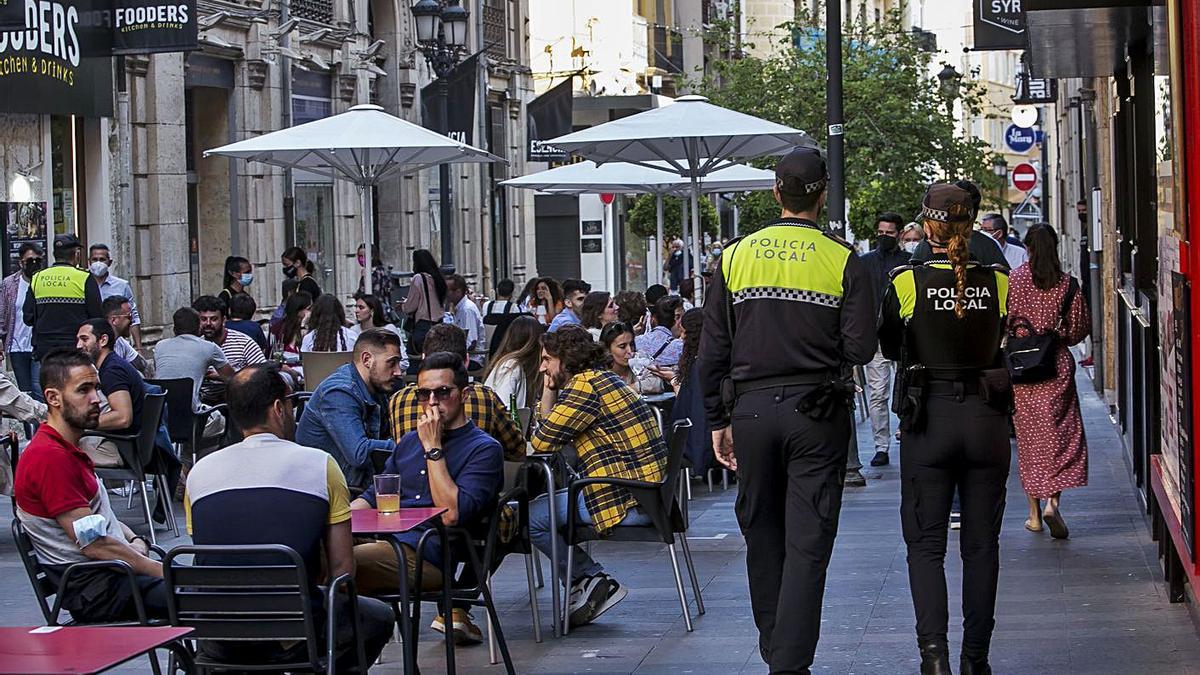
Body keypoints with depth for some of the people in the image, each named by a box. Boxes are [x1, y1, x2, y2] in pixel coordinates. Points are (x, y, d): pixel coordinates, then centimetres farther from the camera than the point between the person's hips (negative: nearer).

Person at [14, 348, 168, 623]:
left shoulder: (70, 450, 18)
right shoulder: (50, 457, -17)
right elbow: (93, 544, -19)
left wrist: (135, 541, 3)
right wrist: (160, 571, -14)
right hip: (93, 587, -10)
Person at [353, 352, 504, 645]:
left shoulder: (484, 449, 2)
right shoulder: (409, 441, 26)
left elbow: (452, 514, -11)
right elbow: (372, 497, 29)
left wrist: (433, 447, -8)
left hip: (427, 553, -7)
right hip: (382, 540, 7)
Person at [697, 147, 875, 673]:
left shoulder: (735, 256, 3)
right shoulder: (843, 260, -5)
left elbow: (711, 353, 3)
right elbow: (861, 348, -9)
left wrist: (718, 421, 10)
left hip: (751, 410, 3)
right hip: (816, 412, -2)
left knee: (762, 536, 16)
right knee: (807, 543, -1)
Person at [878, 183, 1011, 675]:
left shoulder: (907, 283, -8)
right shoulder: (998, 283, -3)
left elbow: (890, 348, 5)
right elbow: (1001, 344, 10)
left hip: (928, 418, -2)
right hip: (987, 418, 2)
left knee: (925, 543, 5)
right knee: (981, 545, 12)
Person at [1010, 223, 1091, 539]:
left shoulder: (1013, 279, -6)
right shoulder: (1067, 284, -4)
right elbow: (1079, 329, 1)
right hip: (1057, 367, 0)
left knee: (1028, 436, 9)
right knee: (1060, 433, 4)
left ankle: (1034, 513, 13)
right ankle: (1052, 501, -16)